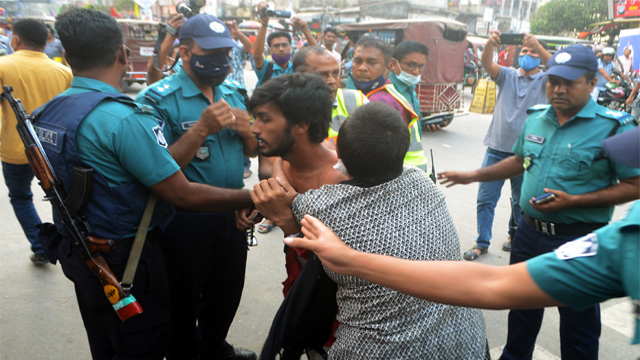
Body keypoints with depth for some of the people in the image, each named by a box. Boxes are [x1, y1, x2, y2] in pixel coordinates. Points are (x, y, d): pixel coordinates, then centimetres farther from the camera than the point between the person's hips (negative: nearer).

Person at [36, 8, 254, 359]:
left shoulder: (50, 111, 0)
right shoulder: (124, 118, -27)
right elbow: (182, 194, -26)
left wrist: (201, 128, 0)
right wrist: (252, 197, -16)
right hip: (124, 260, -8)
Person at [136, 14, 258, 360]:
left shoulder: (233, 92, 4)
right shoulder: (158, 99, -15)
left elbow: (252, 151, 10)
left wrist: (247, 131, -11)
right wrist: (201, 129, -30)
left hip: (232, 212, 6)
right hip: (186, 218, -6)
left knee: (227, 292, 24)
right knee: (184, 299, 15)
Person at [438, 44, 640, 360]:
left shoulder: (614, 128, -14)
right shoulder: (535, 118, 3)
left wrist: (573, 201, -24)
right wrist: (472, 176, 12)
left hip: (578, 239, -6)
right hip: (529, 230, 6)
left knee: (577, 321, 12)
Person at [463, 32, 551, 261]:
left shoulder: (545, 81, 3)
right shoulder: (508, 75, 7)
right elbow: (487, 64, -12)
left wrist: (539, 47, -32)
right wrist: (490, 44, -32)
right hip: (497, 148, 1)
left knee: (521, 200, 15)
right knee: (485, 198, 2)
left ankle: (514, 235, 37)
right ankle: (482, 243, 14)